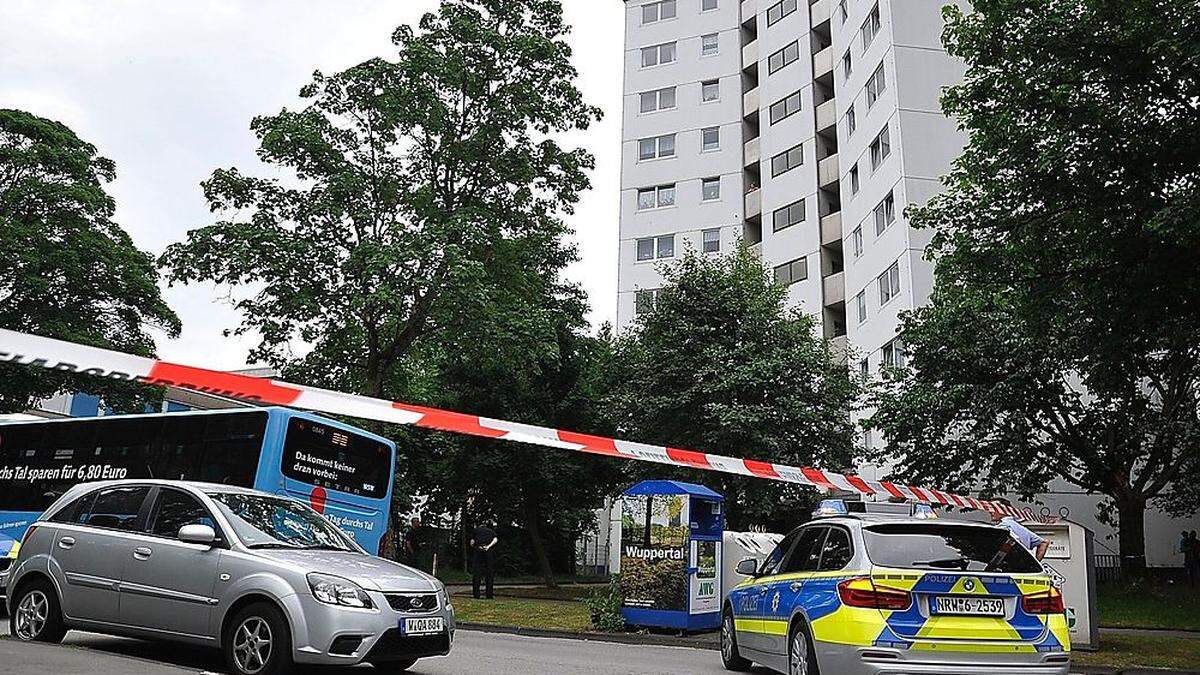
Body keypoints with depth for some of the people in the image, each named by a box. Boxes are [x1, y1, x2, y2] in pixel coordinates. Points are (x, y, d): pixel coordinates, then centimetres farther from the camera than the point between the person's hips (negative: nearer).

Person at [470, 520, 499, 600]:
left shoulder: (476, 530, 18)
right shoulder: (491, 531, 22)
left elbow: (472, 542, 4)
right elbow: (495, 540, 2)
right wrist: (488, 546, -7)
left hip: (478, 551, -1)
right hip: (489, 551, 1)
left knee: (476, 573, 3)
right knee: (489, 573, 5)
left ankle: (476, 594, -1)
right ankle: (489, 595, 2)